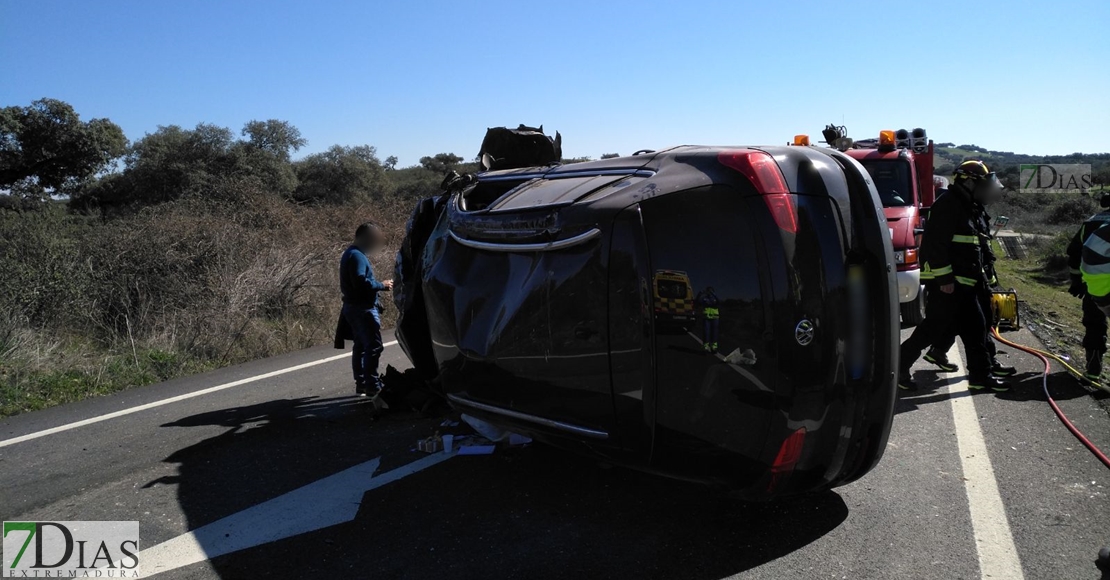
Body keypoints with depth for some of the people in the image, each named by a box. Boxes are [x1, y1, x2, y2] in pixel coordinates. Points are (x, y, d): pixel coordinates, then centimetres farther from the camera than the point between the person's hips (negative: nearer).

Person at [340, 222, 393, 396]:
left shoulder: (350, 254, 17)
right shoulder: (357, 256, -16)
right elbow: (361, 282, -26)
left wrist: (378, 284, 11)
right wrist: (382, 285, -14)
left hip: (353, 307, 11)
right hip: (363, 308, -11)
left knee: (361, 346, 15)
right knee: (373, 346, -9)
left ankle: (361, 383, 21)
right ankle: (372, 385, -9)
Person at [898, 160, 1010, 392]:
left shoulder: (969, 207, 19)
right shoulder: (948, 205, -14)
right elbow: (936, 243, -22)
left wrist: (979, 276, 21)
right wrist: (945, 278, -23)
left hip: (963, 283, 10)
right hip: (946, 282, -10)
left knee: (974, 327, 11)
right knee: (934, 327, -8)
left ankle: (980, 375, 19)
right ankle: (899, 365, 2)